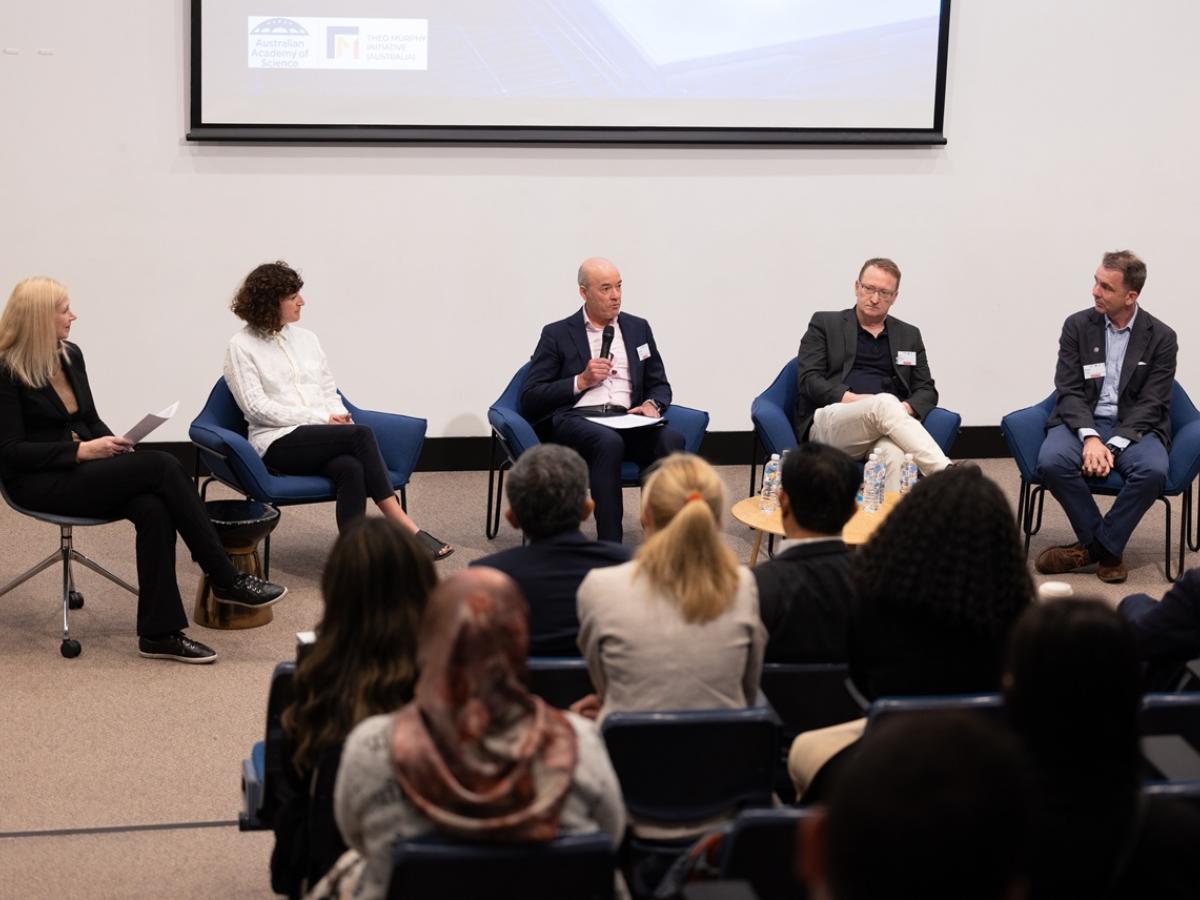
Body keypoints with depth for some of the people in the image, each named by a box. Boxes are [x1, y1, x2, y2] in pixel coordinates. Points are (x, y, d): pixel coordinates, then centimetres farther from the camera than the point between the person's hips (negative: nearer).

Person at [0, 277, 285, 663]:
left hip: (83, 470, 7)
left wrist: (112, 444, -2)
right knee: (162, 467, -25)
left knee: (153, 509, -28)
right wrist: (82, 451, -20)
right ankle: (226, 580, -17)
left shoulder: (71, 355, 11)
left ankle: (160, 633, -29)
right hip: (40, 483, -7)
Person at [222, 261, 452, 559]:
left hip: (323, 436, 5)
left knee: (350, 469, -33)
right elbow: (256, 406, -8)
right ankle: (404, 527, -30)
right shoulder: (241, 347, 1)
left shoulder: (305, 338, 19)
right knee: (361, 434, -29)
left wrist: (338, 417, -5)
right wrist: (320, 418, -13)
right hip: (279, 442, -5)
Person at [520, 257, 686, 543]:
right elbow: (530, 399, 5)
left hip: (626, 420, 3)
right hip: (575, 419, -3)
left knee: (671, 439, -31)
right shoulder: (557, 334, 11)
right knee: (609, 441, -39)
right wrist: (581, 381, -6)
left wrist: (652, 405, -2)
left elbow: (660, 385, 23)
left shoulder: (638, 328, 22)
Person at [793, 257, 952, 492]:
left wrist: (907, 408, -5)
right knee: (885, 403, -36)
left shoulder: (909, 335, 24)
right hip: (827, 426, -3)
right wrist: (852, 399, -13)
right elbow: (808, 379, 3)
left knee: (894, 452, -38)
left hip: (881, 428, 3)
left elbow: (926, 391, 20)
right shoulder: (825, 324, 14)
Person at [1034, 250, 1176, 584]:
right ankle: (1106, 548, -11)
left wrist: (1113, 446, -20)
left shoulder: (1161, 337, 0)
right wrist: (1090, 438, -20)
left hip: (1134, 427, -1)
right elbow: (1069, 390, -2)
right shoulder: (1078, 326, 3)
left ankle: (1098, 544, -12)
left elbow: (1150, 404, -6)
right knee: (1051, 462, -31)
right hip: (1083, 422, 1)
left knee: (1153, 470, -35)